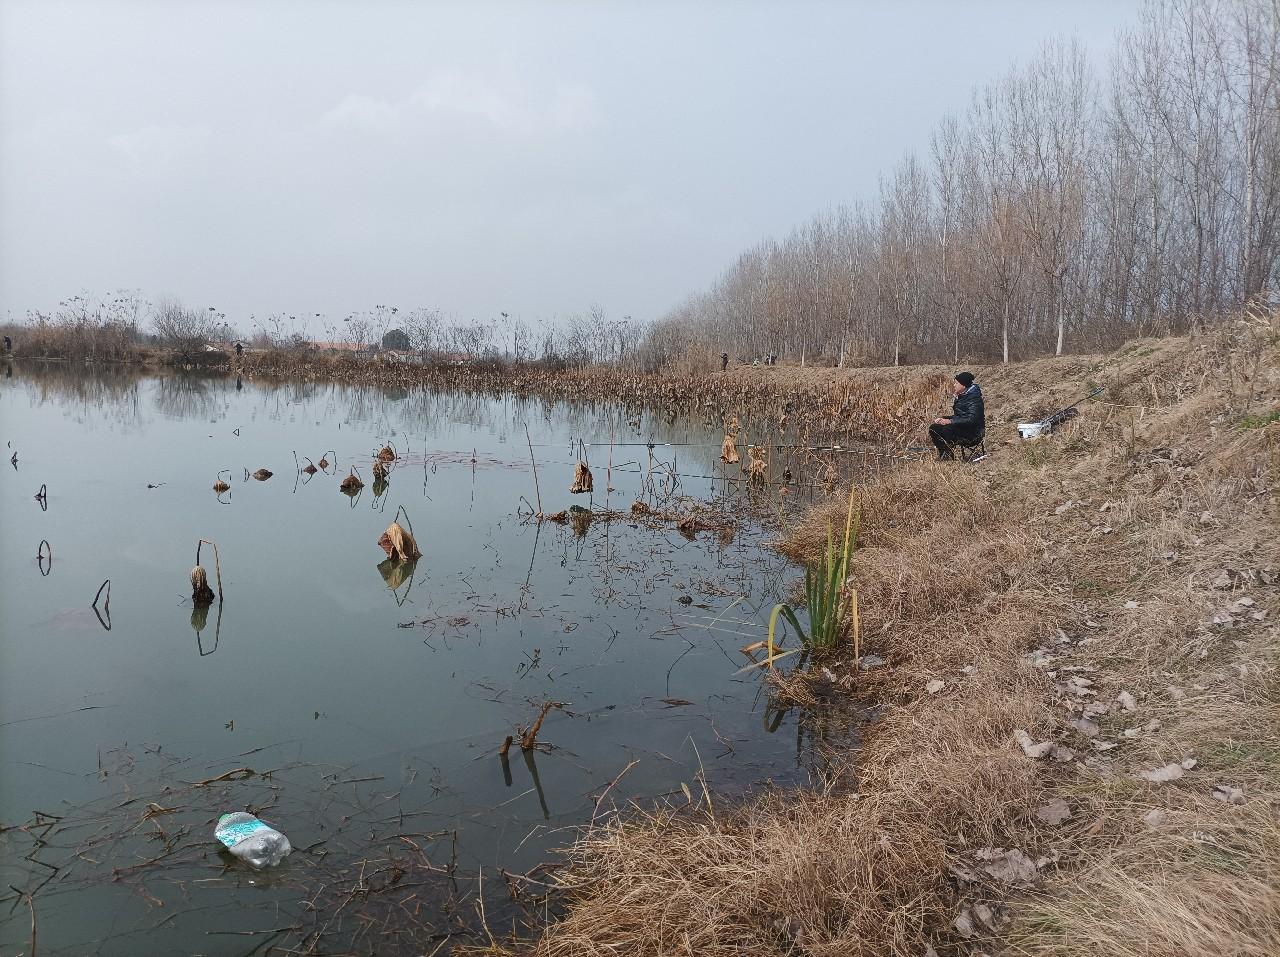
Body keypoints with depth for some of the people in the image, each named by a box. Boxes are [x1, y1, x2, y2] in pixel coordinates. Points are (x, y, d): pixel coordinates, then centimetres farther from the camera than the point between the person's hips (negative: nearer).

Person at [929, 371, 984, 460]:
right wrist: (943, 419, 1)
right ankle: (943, 453, -3)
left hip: (973, 430, -9)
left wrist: (951, 421, -29)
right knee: (934, 428, -7)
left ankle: (949, 455, -17)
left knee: (947, 429, -33)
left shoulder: (974, 398, -17)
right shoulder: (960, 396, 12)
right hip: (961, 426, 9)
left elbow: (972, 419, -26)